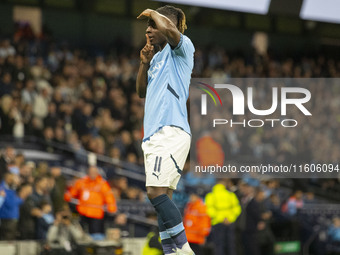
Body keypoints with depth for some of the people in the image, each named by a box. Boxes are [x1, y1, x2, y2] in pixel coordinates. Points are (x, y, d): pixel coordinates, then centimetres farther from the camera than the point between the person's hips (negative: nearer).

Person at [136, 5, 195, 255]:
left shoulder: (181, 48, 0)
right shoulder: (158, 57, 25)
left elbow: (169, 29, -22)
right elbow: (142, 91, 29)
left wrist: (153, 13, -3)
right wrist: (145, 63, 15)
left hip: (171, 131, -9)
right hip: (154, 136, 9)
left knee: (157, 191, -20)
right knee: (162, 197, 3)